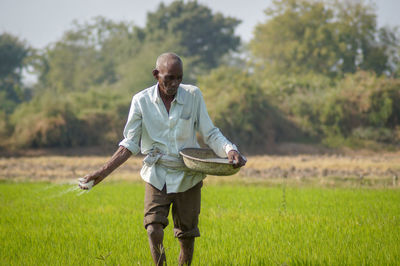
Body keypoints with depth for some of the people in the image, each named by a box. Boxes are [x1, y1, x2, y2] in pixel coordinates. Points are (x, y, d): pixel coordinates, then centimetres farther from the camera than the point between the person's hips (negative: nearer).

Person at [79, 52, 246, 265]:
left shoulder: (193, 96, -5)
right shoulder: (141, 101, -6)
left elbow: (209, 134, 0)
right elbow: (130, 143, -3)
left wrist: (230, 150, -20)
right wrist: (103, 172, -13)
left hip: (188, 177, 1)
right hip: (157, 176, -1)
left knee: (187, 235, 6)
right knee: (154, 231, -17)